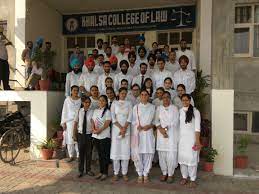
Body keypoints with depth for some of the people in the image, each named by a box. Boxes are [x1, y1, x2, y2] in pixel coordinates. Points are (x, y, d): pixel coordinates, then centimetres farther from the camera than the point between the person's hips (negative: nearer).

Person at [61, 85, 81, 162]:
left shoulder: (81, 100, 2)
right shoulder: (67, 100, 3)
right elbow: (64, 111, 5)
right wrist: (63, 122, 1)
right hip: (69, 121, 1)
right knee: (70, 138, 4)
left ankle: (79, 155, 12)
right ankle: (71, 156, 17)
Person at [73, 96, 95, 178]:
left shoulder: (92, 112, -9)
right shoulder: (79, 111, -4)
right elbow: (75, 123, 3)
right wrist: (74, 135, 4)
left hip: (89, 135, -1)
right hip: (80, 134, 1)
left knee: (89, 153, 12)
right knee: (81, 152, 12)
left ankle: (88, 170, 29)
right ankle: (81, 170, 28)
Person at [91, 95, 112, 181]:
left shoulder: (107, 111, -6)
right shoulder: (95, 111, 12)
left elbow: (107, 123, -13)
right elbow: (92, 121, 9)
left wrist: (99, 130, -20)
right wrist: (93, 129, -9)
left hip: (104, 136, -5)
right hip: (96, 136, 6)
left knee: (105, 155, 2)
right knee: (100, 154, 14)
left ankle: (105, 173, 14)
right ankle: (101, 172, 25)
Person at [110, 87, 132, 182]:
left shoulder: (129, 104, 10)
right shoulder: (114, 103, 7)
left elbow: (130, 117, 0)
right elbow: (113, 117, -2)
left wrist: (124, 128, -12)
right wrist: (120, 128, -10)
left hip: (126, 129, 1)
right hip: (116, 129, -1)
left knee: (126, 151, 1)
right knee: (115, 150, 0)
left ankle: (124, 173, 12)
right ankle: (116, 173, 12)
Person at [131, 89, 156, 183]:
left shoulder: (152, 107, 8)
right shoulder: (136, 107, 8)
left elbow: (155, 120, 8)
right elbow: (133, 121, 6)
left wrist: (150, 125, -8)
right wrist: (138, 126, -8)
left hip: (148, 133, 1)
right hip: (138, 133, 0)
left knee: (148, 153, 1)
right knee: (137, 153, -1)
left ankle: (146, 174, 17)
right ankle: (140, 174, 16)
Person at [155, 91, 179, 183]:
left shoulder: (174, 108, 2)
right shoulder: (159, 108, 10)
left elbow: (175, 122, -6)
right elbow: (156, 121, 3)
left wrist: (165, 128, -12)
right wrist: (161, 129, -11)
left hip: (172, 134, -2)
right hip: (161, 134, 2)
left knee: (171, 155, -3)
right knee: (162, 154, 4)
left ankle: (170, 174, 13)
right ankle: (164, 173, 21)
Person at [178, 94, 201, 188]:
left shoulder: (195, 111, -5)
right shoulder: (179, 111, 5)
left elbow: (197, 127, -7)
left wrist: (197, 140, -12)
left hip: (191, 137, -3)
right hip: (181, 138, 3)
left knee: (192, 158, -1)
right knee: (182, 157, 7)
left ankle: (193, 179, 12)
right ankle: (184, 177, 22)